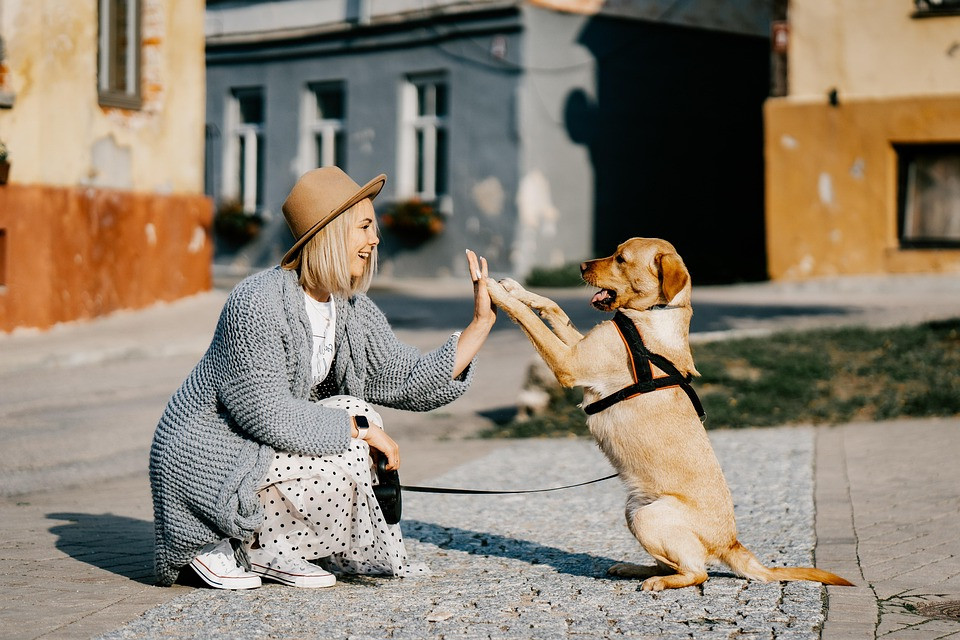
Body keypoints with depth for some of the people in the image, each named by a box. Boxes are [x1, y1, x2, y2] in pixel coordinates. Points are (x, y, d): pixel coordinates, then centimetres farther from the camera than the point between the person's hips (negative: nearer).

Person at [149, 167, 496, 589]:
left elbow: (414, 384, 0)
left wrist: (482, 322, -7)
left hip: (259, 449, 9)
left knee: (356, 417, -3)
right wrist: (358, 427, -20)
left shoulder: (354, 312, 3)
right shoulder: (258, 303, -23)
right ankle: (219, 547, -3)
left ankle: (271, 550, 3)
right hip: (205, 463, -9)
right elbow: (266, 414, -26)